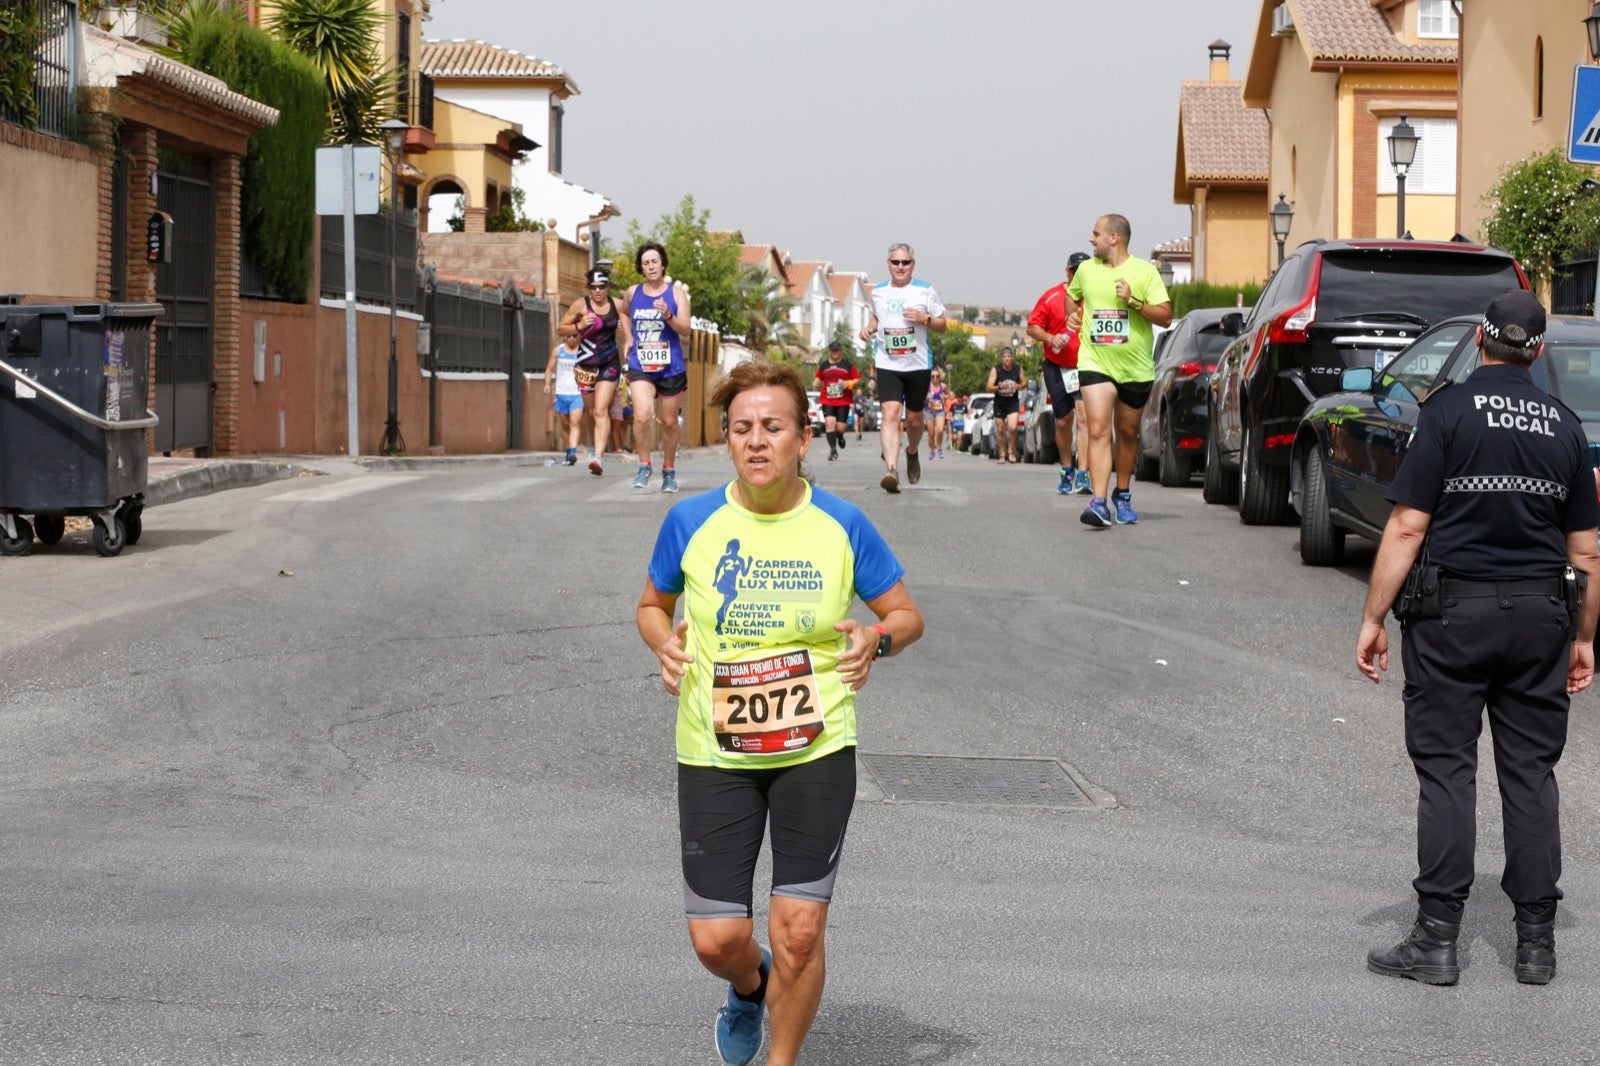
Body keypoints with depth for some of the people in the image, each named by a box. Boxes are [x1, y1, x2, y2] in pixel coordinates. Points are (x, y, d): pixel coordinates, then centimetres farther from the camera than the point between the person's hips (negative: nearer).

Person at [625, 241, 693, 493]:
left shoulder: (676, 291, -2)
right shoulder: (633, 292, 6)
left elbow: (686, 330, -10)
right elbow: (624, 313, 29)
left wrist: (668, 315, -27)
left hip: (671, 367, -1)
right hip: (640, 367, 1)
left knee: (669, 422, 9)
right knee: (642, 416, -20)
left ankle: (669, 471, 28)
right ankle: (644, 467, -3)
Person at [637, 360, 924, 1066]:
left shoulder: (842, 526, -3)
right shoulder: (690, 522, -2)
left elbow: (908, 614, 7)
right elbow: (652, 605, 14)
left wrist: (879, 639, -15)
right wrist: (665, 644, -8)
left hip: (817, 750, -1)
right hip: (714, 753, 1)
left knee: (798, 929, -6)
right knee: (716, 939, 0)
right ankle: (749, 985, 39)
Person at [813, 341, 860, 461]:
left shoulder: (848, 365, 3)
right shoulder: (823, 365, 9)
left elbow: (857, 379, 5)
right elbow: (819, 378, 20)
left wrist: (849, 383, -14)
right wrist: (817, 384, -2)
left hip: (844, 401, -1)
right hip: (827, 401, 1)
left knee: (840, 427, -2)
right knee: (829, 422, -16)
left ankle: (840, 436, 37)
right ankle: (833, 450, -10)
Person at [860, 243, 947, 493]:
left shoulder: (924, 290, 1)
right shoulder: (878, 292, 8)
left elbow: (943, 326, 4)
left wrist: (925, 318, -15)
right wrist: (868, 328, 6)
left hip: (918, 364, 0)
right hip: (887, 365, 0)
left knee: (914, 419, 11)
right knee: (890, 414, -19)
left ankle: (912, 453, 44)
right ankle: (892, 470, -29)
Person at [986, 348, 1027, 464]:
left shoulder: (1018, 369, -6)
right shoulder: (995, 370, -10)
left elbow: (1025, 382, 10)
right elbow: (988, 387, -14)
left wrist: (1020, 386, -13)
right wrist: (1000, 387, -32)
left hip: (1013, 402, 0)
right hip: (999, 402, 0)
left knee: (1013, 427, -17)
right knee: (1000, 430, 4)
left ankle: (1011, 451, 4)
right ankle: (1002, 455, 17)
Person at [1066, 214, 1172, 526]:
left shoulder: (1145, 271, -3)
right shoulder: (1086, 269, 7)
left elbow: (1165, 316, -6)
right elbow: (1072, 295, 29)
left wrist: (1134, 301, -18)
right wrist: (1073, 314, 8)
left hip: (1136, 367, 0)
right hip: (1096, 363, 0)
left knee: (1128, 433, 14)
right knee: (1098, 431, -15)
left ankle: (1123, 495, 33)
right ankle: (1099, 503, -24)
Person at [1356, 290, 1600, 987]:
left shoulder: (1449, 411, -7)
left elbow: (1408, 526, -12)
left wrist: (1373, 618, -7)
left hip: (1454, 614, -4)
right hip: (1540, 616, 4)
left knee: (1446, 771, 0)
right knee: (1531, 775, 8)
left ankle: (1437, 939, -1)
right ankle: (1536, 943, 10)